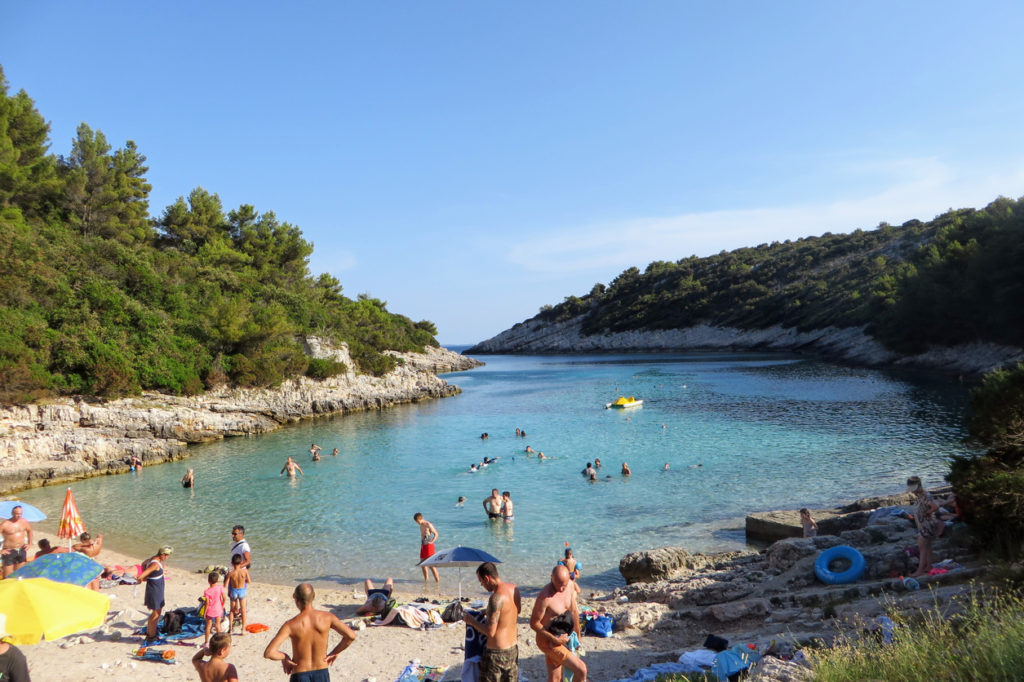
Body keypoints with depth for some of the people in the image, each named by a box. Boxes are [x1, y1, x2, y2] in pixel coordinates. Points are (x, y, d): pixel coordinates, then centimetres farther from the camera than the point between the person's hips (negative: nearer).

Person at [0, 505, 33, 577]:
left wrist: (29, 543, 13)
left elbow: (29, 530, 19)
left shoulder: (24, 521, 0)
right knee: (8, 576, -4)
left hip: (22, 550, 5)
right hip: (9, 551, -4)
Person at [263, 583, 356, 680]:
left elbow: (268, 653, -24)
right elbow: (351, 636, -12)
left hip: (300, 676, -2)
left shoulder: (291, 625, -16)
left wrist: (284, 657, -4)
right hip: (322, 674, 2)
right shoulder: (327, 617, -10)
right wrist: (334, 653, 2)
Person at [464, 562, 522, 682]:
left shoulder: (496, 598, -26)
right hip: (513, 647, 8)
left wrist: (472, 621, -10)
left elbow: (490, 631, -26)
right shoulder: (513, 587, 0)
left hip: (497, 652, -8)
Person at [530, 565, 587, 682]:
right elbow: (534, 624, -19)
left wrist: (577, 636, 19)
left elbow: (574, 612, 12)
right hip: (548, 641, -7)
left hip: (560, 638, 7)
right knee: (581, 669, -11)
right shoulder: (545, 597, -27)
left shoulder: (570, 589, -3)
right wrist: (555, 639, -20)